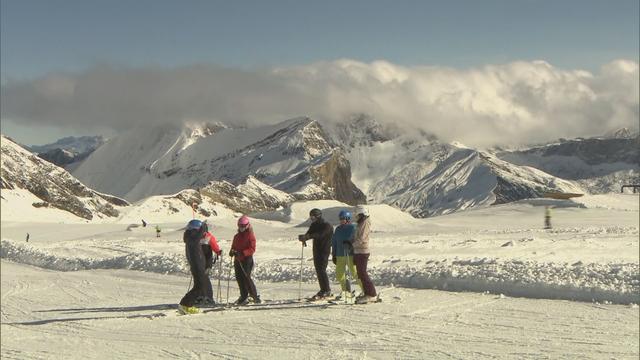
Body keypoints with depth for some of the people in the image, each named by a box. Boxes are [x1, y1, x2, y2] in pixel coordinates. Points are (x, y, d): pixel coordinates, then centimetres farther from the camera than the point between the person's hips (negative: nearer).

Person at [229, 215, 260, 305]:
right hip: (237, 260, 7)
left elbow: (252, 249, -13)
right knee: (239, 278, 5)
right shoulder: (237, 236, 16)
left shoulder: (250, 235, -5)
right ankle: (243, 297, 13)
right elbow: (233, 246, 22)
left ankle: (255, 296, -5)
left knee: (246, 278, -13)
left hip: (247, 259, -7)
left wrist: (243, 253, -25)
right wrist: (232, 252, -2)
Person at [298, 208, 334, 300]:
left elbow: (320, 234, -28)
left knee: (321, 270, -14)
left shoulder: (327, 226, -11)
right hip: (316, 250, 8)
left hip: (324, 251, -8)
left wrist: (309, 236, -41)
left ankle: (327, 291, -9)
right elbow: (308, 234, 2)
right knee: (318, 271, 7)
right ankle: (323, 290, 14)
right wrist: (304, 238, -21)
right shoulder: (314, 225, 13)